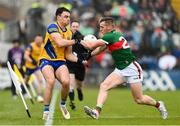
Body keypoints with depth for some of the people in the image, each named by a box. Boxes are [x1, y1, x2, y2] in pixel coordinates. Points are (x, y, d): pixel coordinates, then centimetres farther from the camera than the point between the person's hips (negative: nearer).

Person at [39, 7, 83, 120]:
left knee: (66, 82, -22)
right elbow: (59, 43, -25)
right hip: (46, 60, -5)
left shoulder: (69, 33, 12)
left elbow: (68, 55, 15)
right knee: (51, 81, -30)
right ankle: (46, 111, -18)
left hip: (60, 61, 5)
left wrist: (79, 60, 0)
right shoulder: (52, 27, -9)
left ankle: (63, 105, 7)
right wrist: (75, 41, -18)